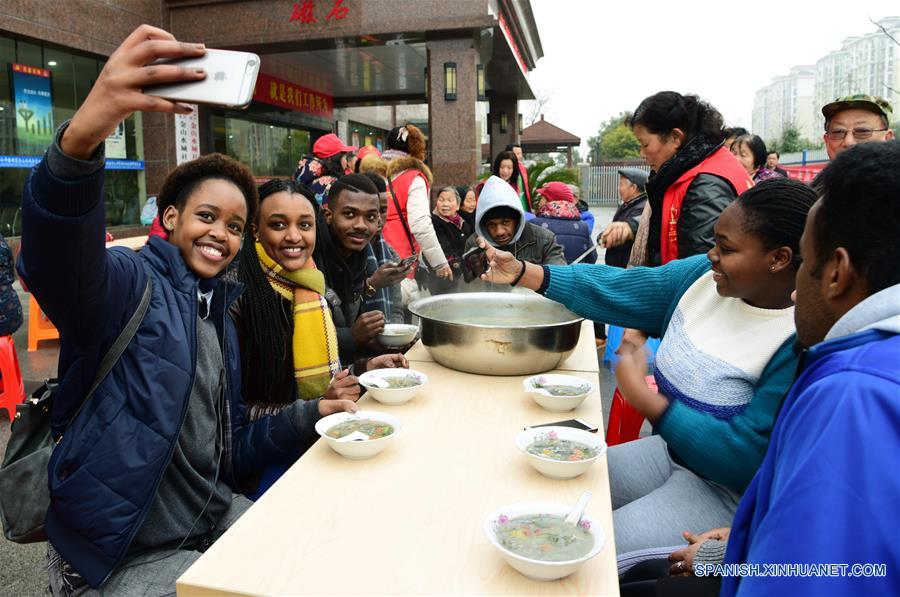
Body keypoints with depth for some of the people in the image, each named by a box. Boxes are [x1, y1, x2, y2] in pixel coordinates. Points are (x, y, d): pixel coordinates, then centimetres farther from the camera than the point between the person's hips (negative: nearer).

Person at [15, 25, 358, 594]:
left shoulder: (221, 321, 10)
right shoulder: (131, 284, -12)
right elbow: (57, 261, -38)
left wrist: (310, 415, -1)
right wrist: (80, 140, -55)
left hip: (216, 519, 7)